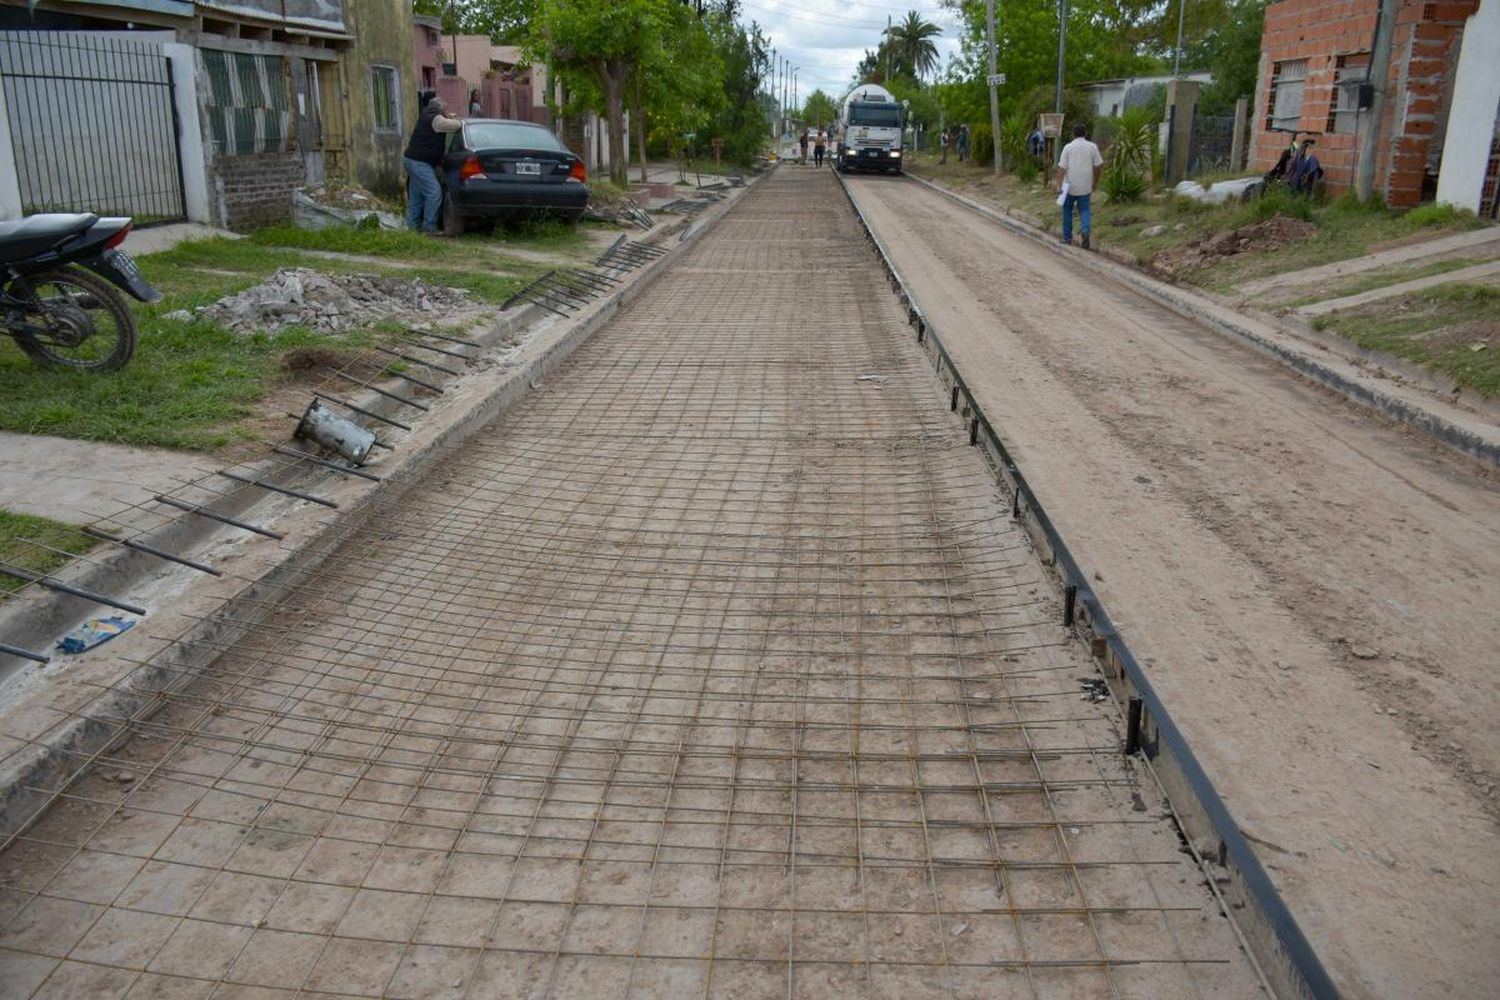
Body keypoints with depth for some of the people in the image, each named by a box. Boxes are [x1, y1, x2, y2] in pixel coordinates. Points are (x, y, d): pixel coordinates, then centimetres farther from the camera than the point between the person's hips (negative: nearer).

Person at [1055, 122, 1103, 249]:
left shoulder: (1068, 147, -3)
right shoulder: (1092, 147, 1)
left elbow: (1062, 168, -10)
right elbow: (1097, 166, 2)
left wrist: (1059, 186, -12)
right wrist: (1094, 183, 14)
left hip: (1069, 186, -1)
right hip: (1085, 187, 1)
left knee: (1067, 210, 15)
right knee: (1084, 210, 10)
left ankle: (1067, 237, 18)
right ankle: (1085, 230, -16)